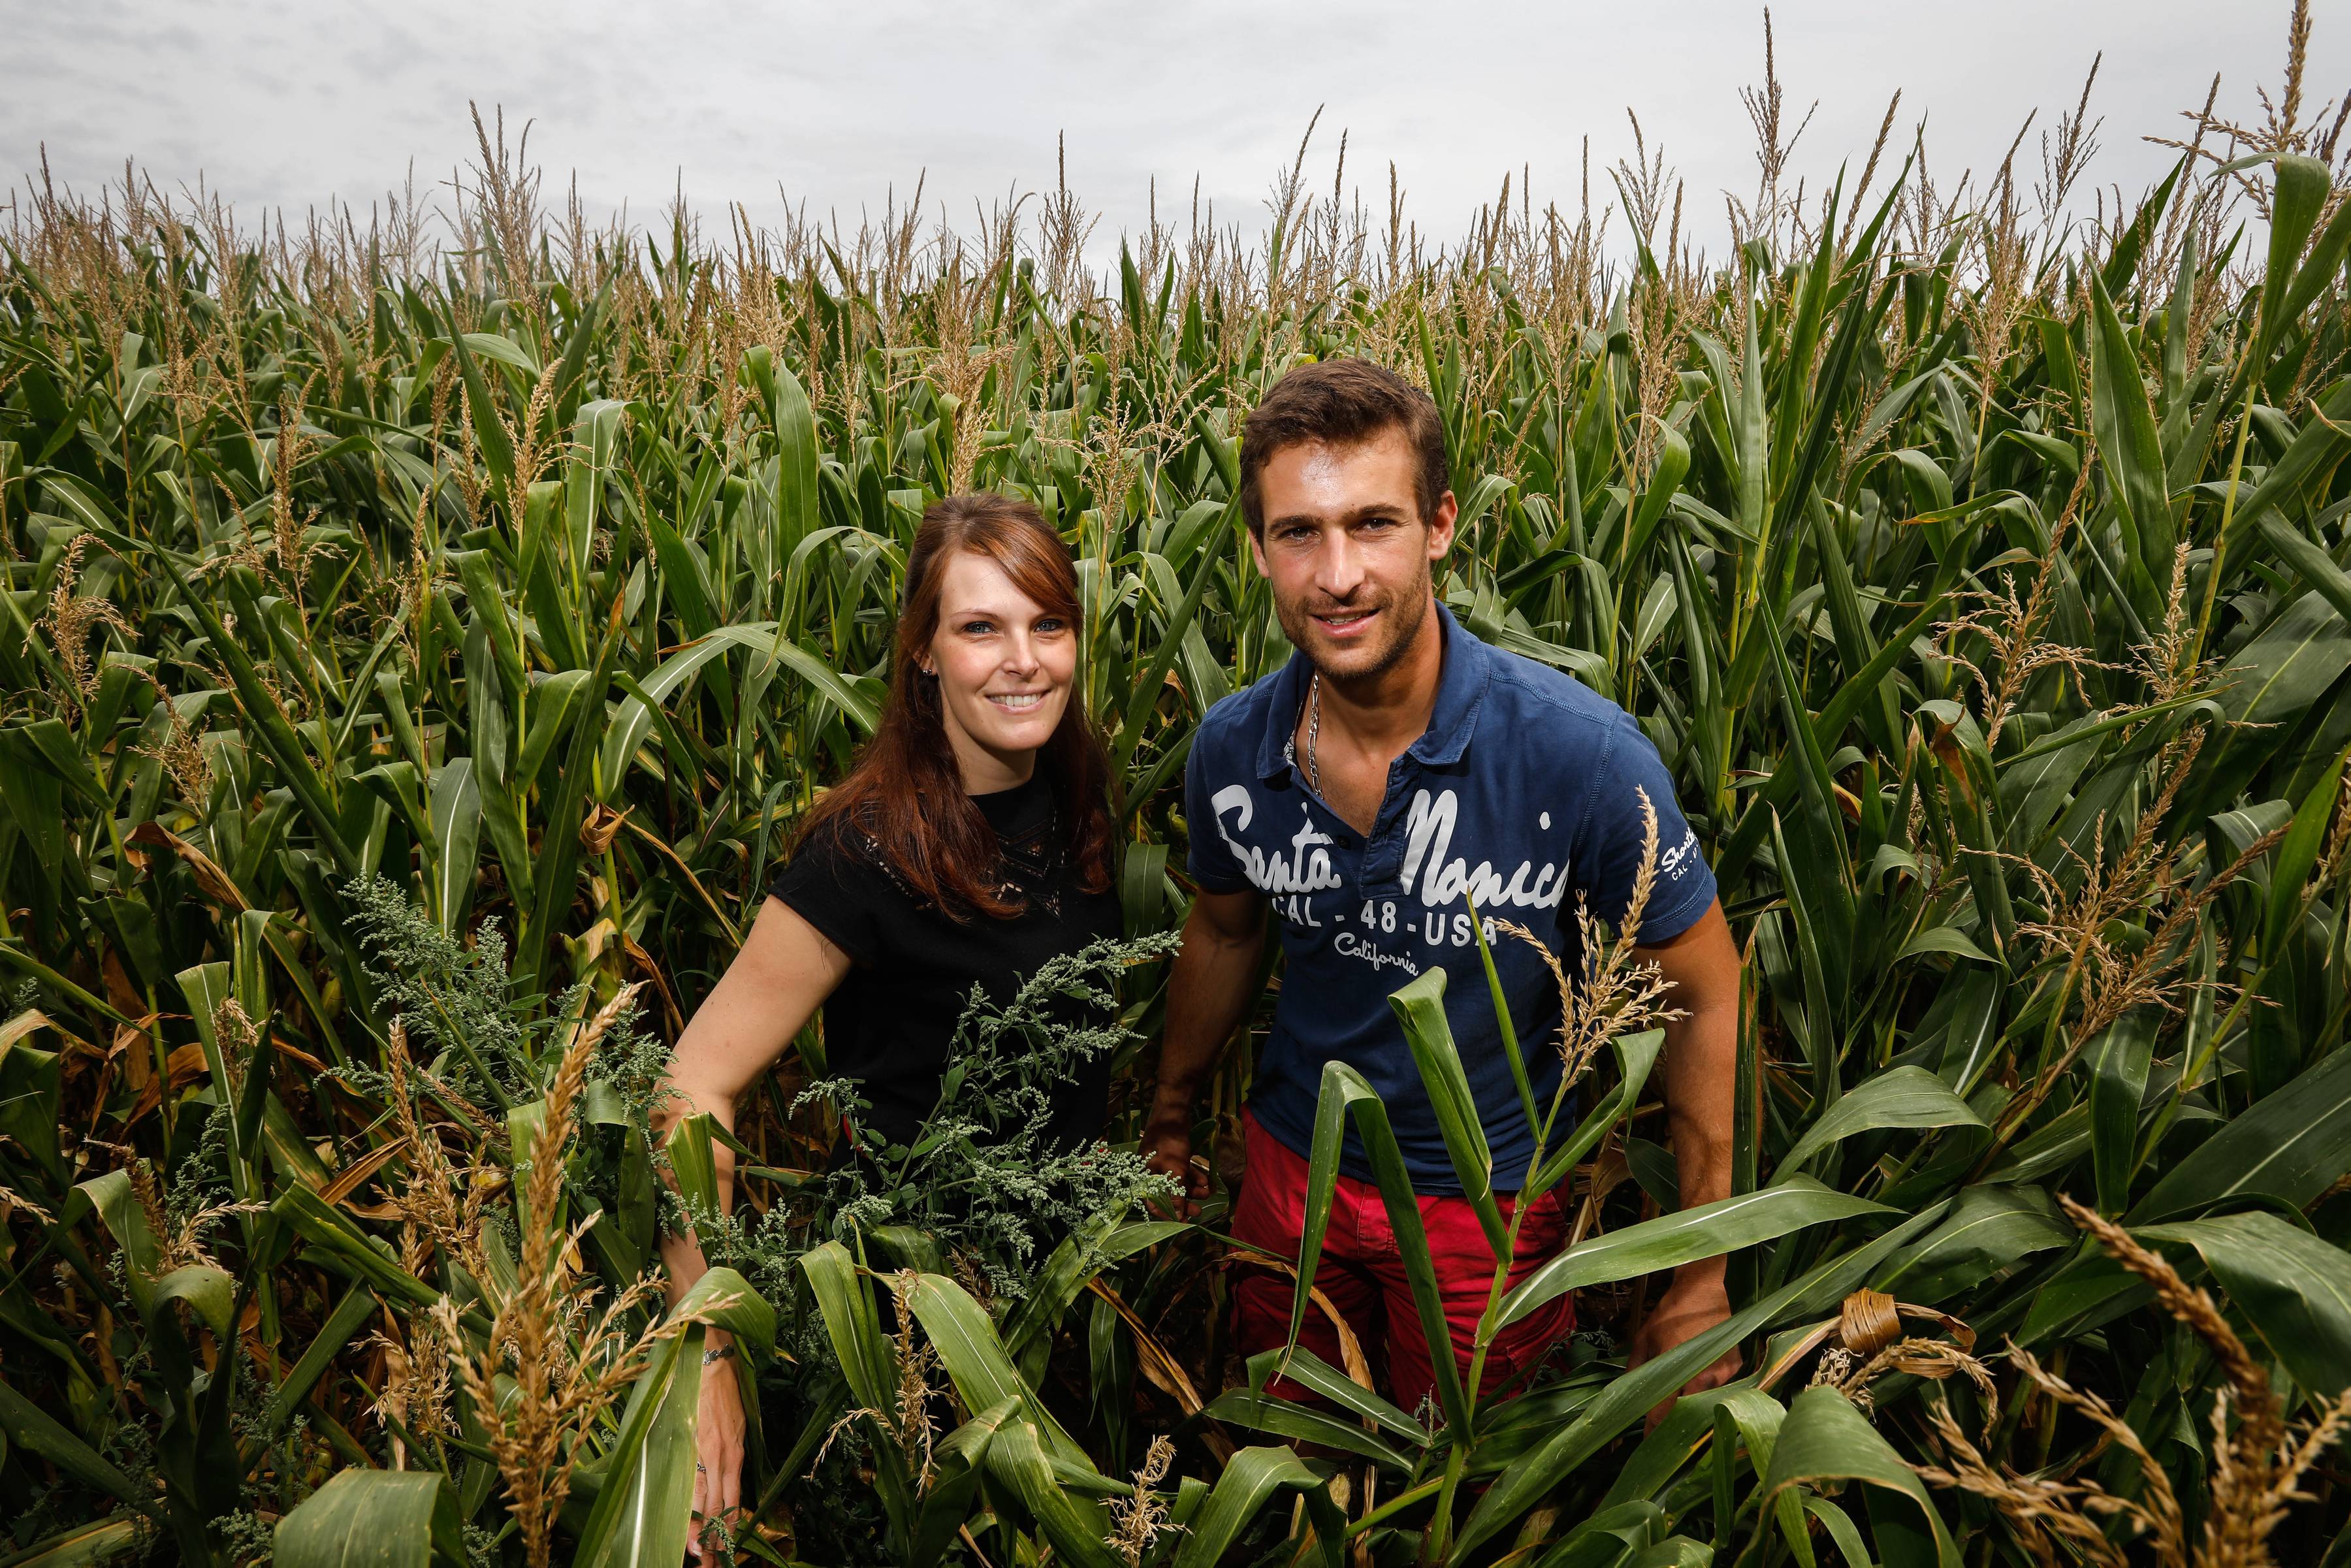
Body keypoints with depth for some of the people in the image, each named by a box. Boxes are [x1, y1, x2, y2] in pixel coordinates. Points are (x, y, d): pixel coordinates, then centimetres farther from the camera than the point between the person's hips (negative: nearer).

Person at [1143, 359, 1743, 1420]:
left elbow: (1705, 995, -13)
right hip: (1290, 1168, 3)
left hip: (1489, 1201, -3)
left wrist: (1703, 1282, -9)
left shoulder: (1582, 754, -27)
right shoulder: (1230, 753, -15)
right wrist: (1169, 1122, 16)